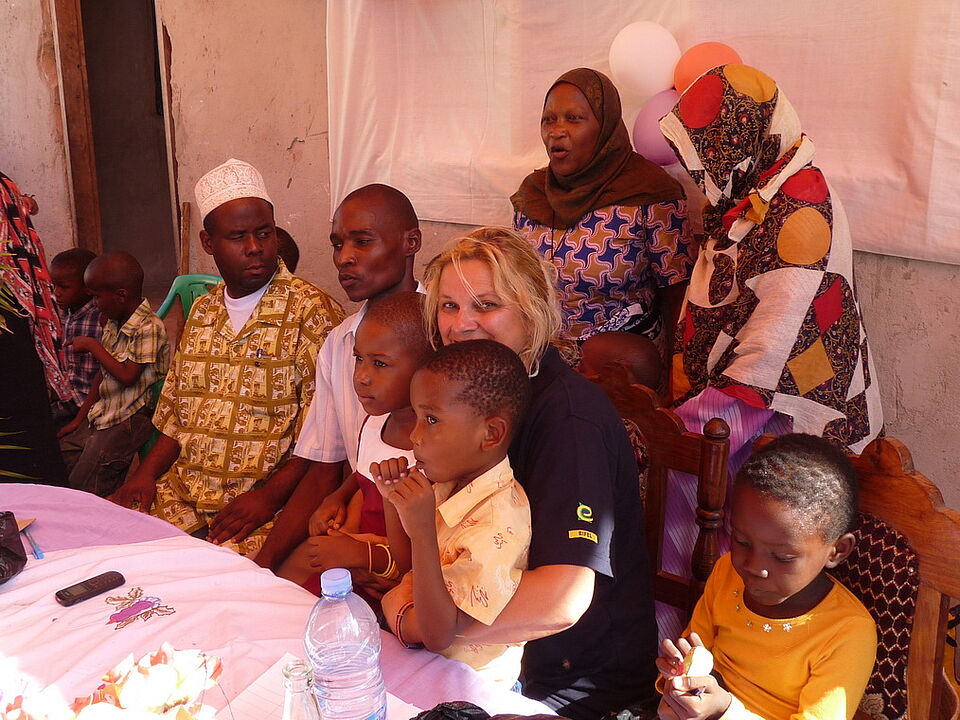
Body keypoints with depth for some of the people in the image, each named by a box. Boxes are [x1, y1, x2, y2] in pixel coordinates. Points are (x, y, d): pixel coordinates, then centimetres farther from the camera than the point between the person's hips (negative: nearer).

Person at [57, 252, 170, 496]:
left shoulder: (148, 327, -19)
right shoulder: (113, 323, 10)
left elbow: (127, 376, -22)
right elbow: (102, 374, 15)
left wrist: (93, 346, -12)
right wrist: (78, 419, 14)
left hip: (128, 419, -10)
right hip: (101, 415, 10)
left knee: (83, 491, -12)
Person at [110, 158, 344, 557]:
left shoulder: (311, 311, -7)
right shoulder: (203, 311, 16)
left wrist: (268, 497, -20)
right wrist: (145, 475, 5)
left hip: (263, 502, -6)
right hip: (180, 494, 7)